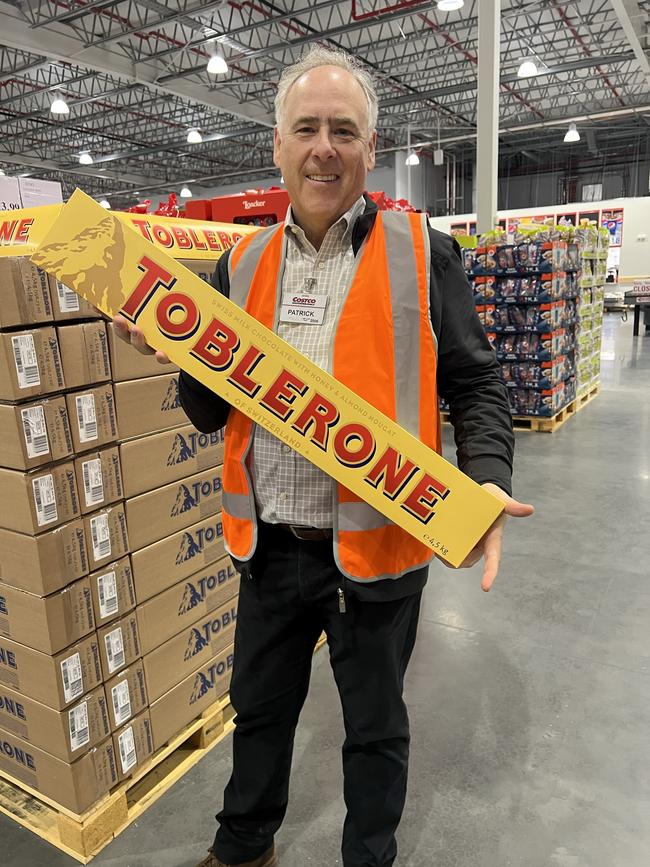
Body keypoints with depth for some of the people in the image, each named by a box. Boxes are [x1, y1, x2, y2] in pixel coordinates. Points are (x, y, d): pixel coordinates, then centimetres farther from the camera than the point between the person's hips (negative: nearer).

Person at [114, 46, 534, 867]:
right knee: (258, 709, 25)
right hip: (269, 546, 4)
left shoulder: (421, 252, -5)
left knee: (374, 726, 19)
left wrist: (486, 482, -21)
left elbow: (475, 386, -4)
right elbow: (213, 414, 8)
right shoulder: (242, 263, 5)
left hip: (375, 549, -3)